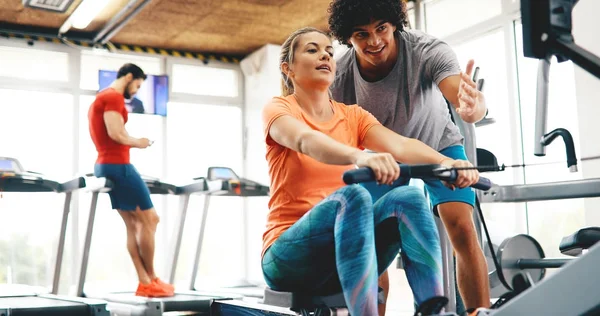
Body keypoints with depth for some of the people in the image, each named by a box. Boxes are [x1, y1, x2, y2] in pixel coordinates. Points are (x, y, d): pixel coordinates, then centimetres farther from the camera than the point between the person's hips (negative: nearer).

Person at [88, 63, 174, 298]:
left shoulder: (100, 99, 23)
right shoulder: (113, 97, -9)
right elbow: (115, 133, -21)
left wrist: (131, 142, 12)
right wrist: (138, 143, -5)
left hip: (105, 165, 10)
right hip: (117, 165, -10)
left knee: (133, 225, 7)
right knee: (149, 220, -3)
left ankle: (144, 283, 5)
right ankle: (151, 279, 5)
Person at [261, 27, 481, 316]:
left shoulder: (352, 116, 12)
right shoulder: (278, 109, -1)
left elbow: (400, 145, -9)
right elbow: (307, 142, -26)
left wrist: (445, 162, -31)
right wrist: (360, 157, -48)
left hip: (346, 261, 4)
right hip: (289, 257, -4)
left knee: (407, 197, -23)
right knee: (352, 195, -33)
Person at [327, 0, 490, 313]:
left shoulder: (428, 50, -34)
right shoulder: (340, 77, -28)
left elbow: (462, 94, -51)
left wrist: (473, 108, -73)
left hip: (438, 143, -1)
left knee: (462, 230, -17)